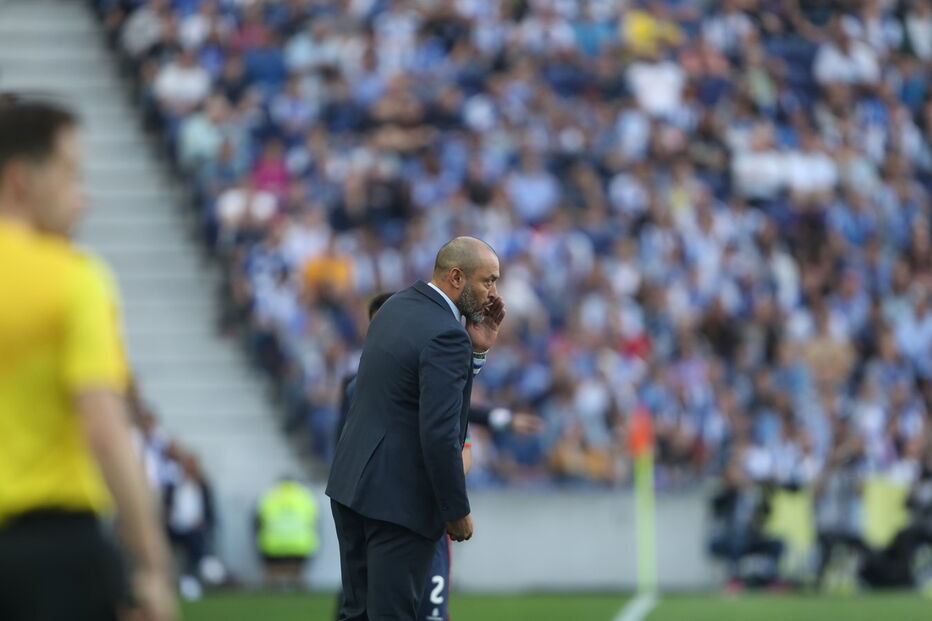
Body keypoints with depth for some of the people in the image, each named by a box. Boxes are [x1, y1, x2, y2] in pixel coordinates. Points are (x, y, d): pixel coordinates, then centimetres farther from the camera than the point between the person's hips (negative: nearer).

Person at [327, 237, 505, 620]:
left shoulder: (397, 306, 10)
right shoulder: (446, 335, -19)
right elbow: (439, 434, -22)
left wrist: (475, 349, 5)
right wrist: (458, 511, -13)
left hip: (352, 483, 9)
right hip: (400, 499, -9)